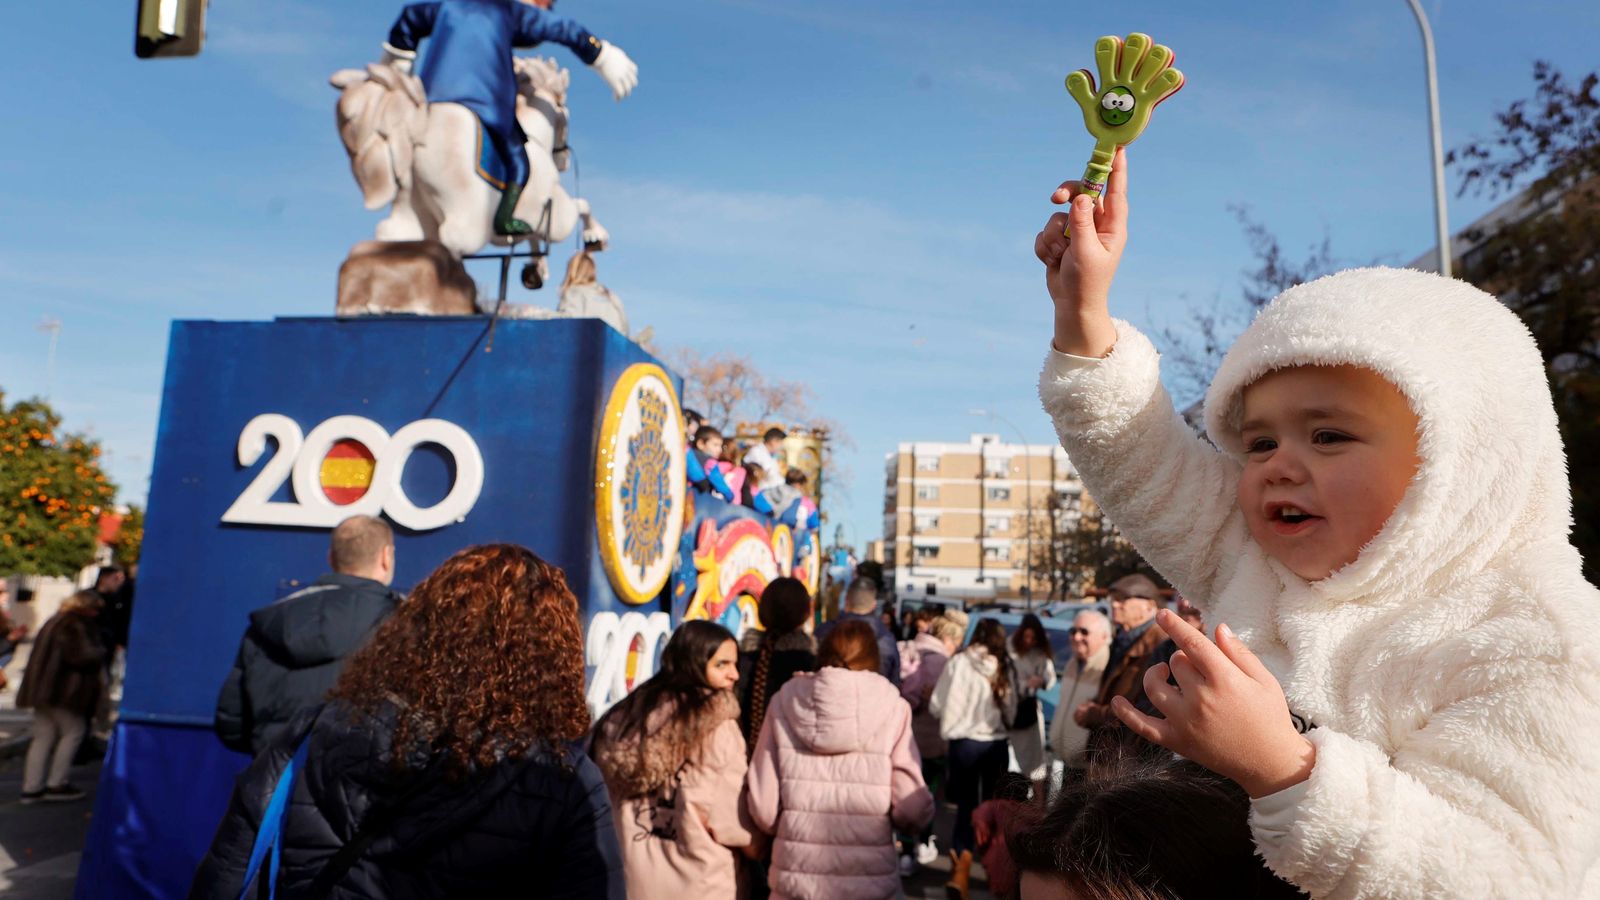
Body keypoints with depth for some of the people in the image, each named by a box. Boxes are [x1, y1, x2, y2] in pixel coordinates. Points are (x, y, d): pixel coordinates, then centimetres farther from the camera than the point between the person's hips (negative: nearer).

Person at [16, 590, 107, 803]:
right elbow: (82, 656, -22)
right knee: (74, 730, 1)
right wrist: (102, 652, -3)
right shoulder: (76, 625, -15)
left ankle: (31, 787, 10)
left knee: (43, 736, 10)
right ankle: (55, 784, 2)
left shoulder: (55, 621, 16)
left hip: (42, 688, 9)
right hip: (62, 689, -9)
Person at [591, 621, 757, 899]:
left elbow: (609, 800, 6)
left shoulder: (627, 717, 4)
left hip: (636, 875, 6)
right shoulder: (716, 725, -14)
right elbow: (723, 813, -18)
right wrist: (755, 845, 0)